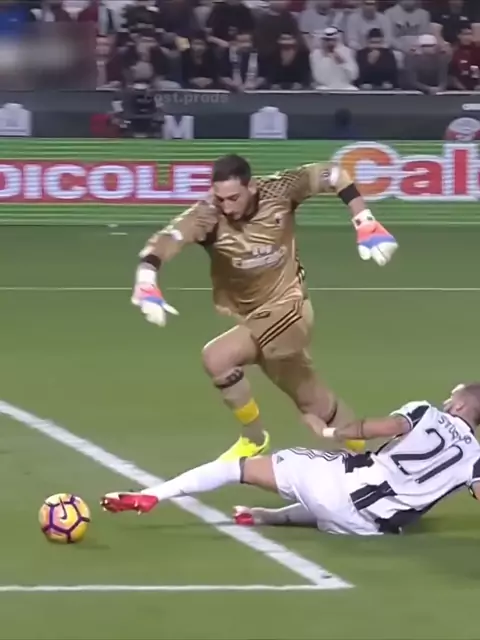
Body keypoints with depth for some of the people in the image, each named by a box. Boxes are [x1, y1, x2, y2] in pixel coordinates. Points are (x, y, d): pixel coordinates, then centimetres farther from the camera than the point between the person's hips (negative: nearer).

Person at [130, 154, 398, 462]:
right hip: (249, 317, 3)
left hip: (286, 308, -3)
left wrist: (366, 225, -10)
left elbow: (333, 174, -5)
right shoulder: (207, 215, -22)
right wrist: (147, 285, -55)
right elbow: (163, 243, -37)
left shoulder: (278, 191, -19)